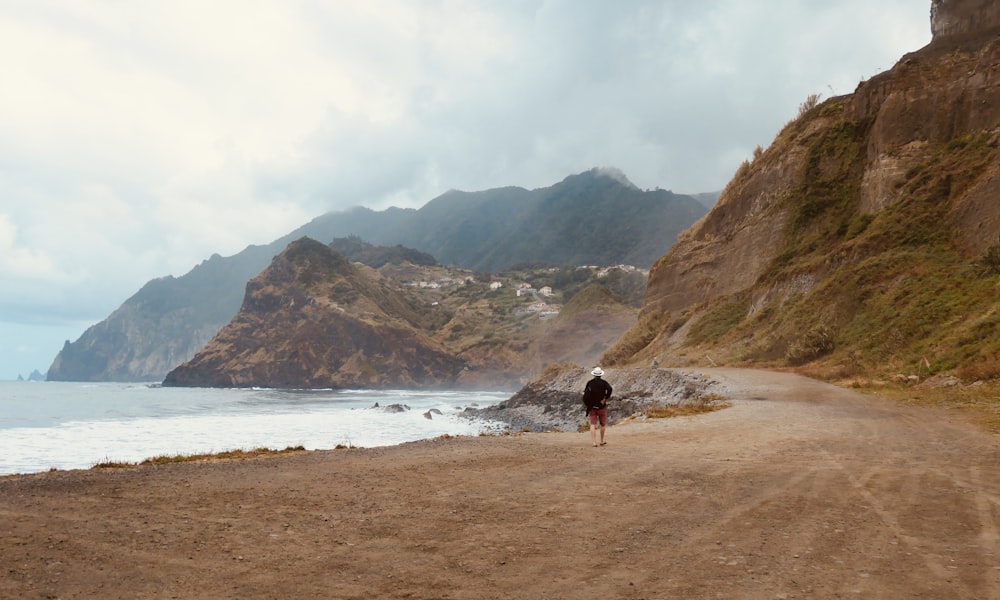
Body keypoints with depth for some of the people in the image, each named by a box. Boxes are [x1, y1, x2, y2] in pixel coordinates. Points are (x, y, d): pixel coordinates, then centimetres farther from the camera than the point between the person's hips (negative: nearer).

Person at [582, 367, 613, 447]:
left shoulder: (589, 383, 3)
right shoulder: (604, 382, -3)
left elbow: (585, 396, 0)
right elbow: (609, 389, -24)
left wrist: (588, 405, 8)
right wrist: (606, 398, -15)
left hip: (592, 407, 1)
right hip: (601, 407, -1)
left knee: (593, 425, -2)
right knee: (603, 424, 15)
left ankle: (594, 442, -12)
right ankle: (602, 441, 23)